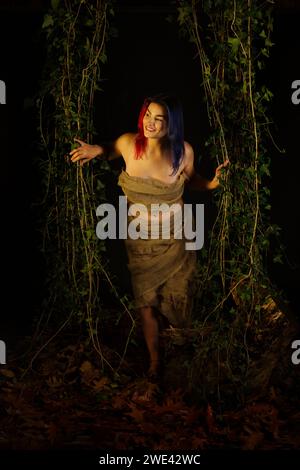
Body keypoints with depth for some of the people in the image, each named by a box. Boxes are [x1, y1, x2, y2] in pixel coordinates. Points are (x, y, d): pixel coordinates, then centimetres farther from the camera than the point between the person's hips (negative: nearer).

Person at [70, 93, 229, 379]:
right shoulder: (128, 143, -15)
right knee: (146, 302, 7)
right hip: (141, 239, 0)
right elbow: (110, 151, 10)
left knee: (177, 296, 19)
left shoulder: (183, 151, -15)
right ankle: (154, 360, 29)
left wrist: (212, 183, -14)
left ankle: (180, 331, 53)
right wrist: (96, 150, -12)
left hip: (175, 237, 0)